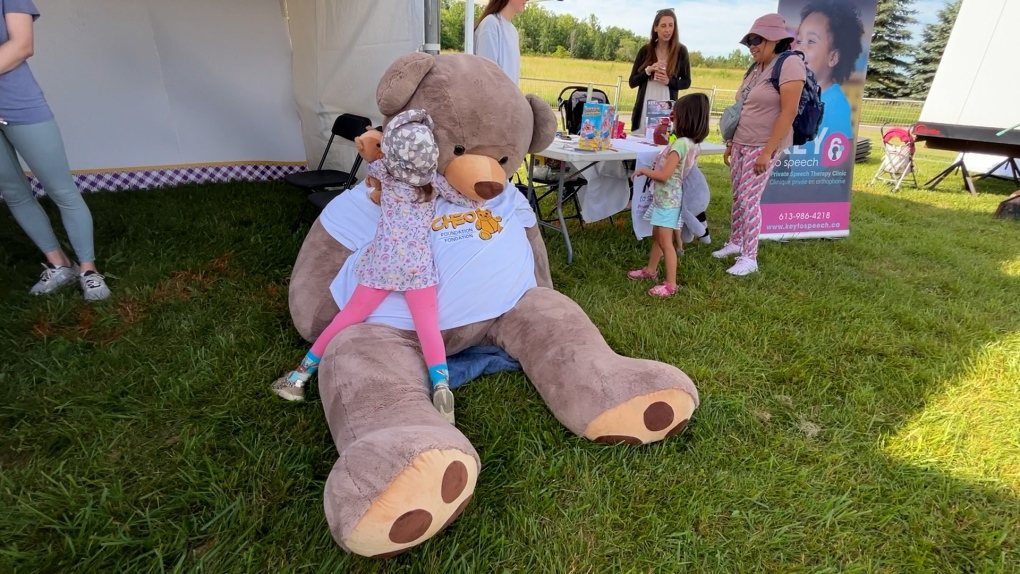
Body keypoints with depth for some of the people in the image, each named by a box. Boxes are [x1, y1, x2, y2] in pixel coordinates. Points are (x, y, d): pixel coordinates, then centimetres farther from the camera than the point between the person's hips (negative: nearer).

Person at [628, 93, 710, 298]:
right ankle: (650, 270, 37)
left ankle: (670, 284, 1)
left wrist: (643, 170, -11)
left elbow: (664, 175, -25)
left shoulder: (680, 144, -24)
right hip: (666, 197, 10)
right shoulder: (691, 143, 7)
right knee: (657, 236, 21)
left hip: (668, 199, -10)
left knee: (665, 242, -5)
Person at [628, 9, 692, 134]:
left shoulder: (681, 51, 1)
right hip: (644, 107, 1)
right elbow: (632, 82, 5)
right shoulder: (645, 50, 4)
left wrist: (669, 81, -11)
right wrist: (648, 71, -11)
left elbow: (686, 82, 7)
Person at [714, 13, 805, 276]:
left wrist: (768, 152, -22)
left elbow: (789, 112, -18)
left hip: (762, 147, -7)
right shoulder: (755, 69, 12)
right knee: (737, 198, 11)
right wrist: (730, 144, 15)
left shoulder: (790, 64, -12)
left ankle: (749, 258, 1)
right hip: (741, 144, 8)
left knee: (749, 200, -8)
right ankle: (735, 243, 25)